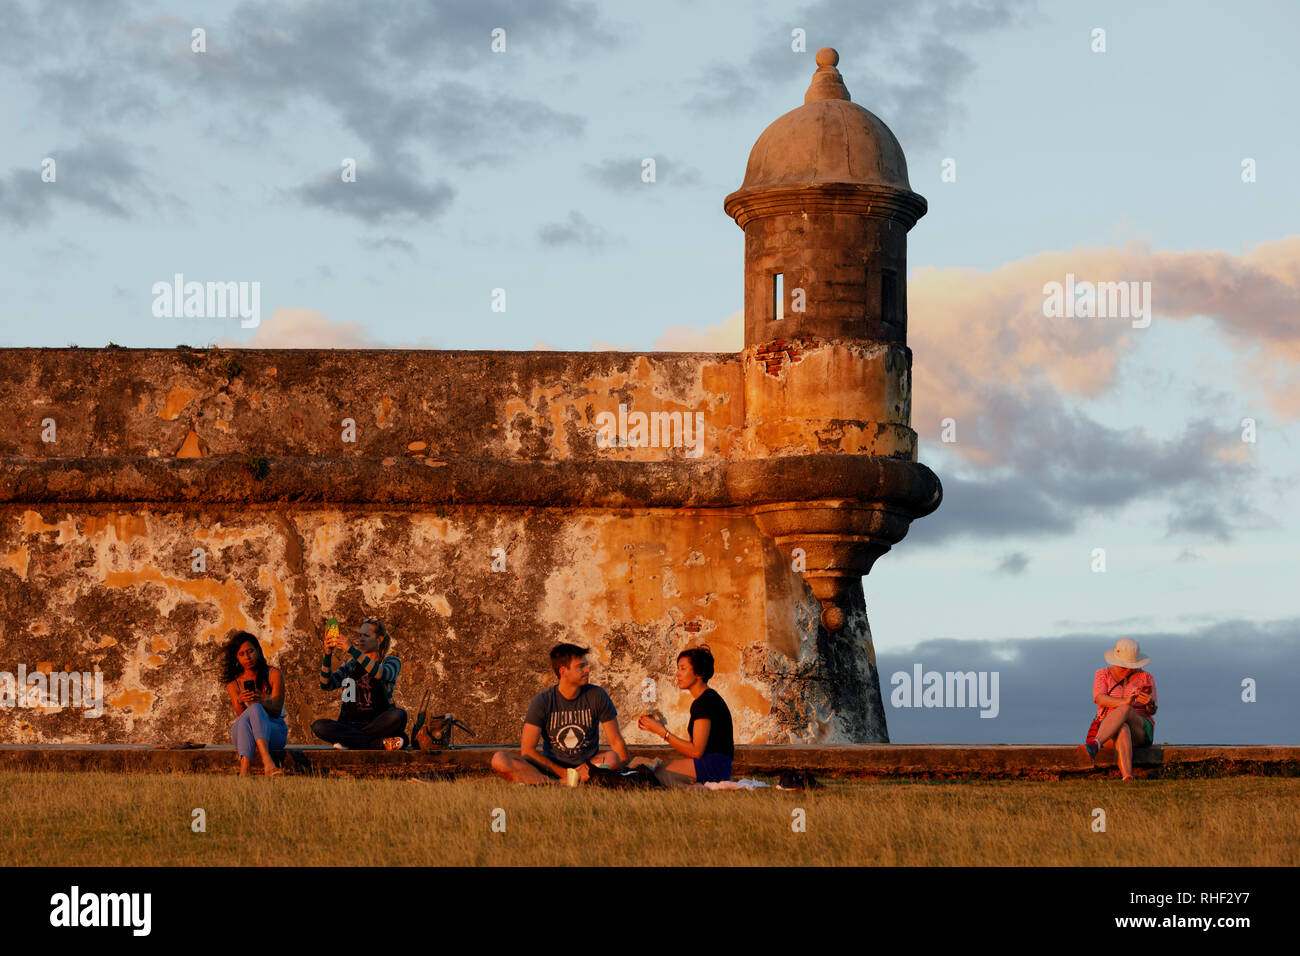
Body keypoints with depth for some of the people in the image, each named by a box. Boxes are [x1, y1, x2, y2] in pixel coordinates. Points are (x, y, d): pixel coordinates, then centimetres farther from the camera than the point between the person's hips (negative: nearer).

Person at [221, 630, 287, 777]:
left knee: (255, 709, -34)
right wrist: (240, 702, -27)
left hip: (275, 731, -1)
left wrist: (259, 701, -29)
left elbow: (277, 710, -8)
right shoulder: (233, 683, 7)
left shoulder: (273, 674, 2)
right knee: (245, 718, -34)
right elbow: (240, 714, -4)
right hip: (242, 733, 1)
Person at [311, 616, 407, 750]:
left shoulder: (391, 661, 7)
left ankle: (350, 742, -26)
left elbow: (381, 674, -19)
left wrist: (351, 650, -25)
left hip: (379, 724, -3)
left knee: (399, 715, -35)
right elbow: (326, 685, 4)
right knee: (318, 726, -26)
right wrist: (328, 655, -10)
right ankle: (381, 743, -33)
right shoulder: (351, 665, 18)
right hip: (352, 723, 3)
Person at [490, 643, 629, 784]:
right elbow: (527, 750, -7)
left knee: (612, 757, -33)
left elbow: (617, 741, 4)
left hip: (585, 766, 0)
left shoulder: (597, 696, 1)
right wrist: (564, 773, -17)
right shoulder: (541, 702, -3)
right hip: (552, 766, 0)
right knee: (499, 759, -24)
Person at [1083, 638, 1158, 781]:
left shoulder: (1145, 678, 8)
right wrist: (1125, 702, -33)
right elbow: (1100, 699, -14)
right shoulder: (1102, 675, 7)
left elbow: (1152, 711, -1)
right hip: (1108, 733, 0)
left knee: (1124, 710, -35)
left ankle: (1094, 746, -61)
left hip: (1140, 731, 0)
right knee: (1122, 730, -40)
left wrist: (1150, 703, -28)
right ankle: (1127, 779, -64)